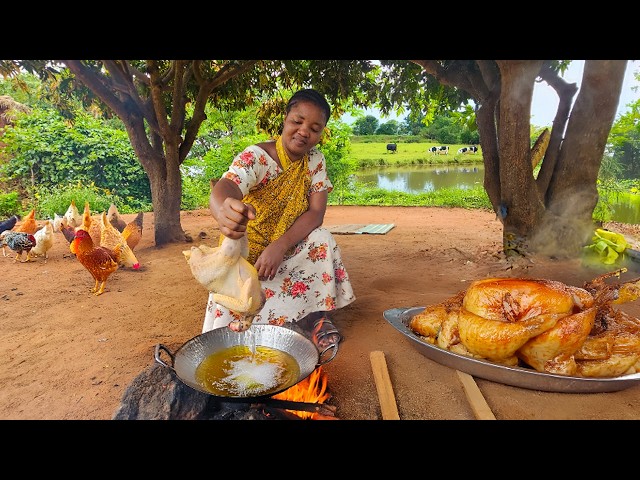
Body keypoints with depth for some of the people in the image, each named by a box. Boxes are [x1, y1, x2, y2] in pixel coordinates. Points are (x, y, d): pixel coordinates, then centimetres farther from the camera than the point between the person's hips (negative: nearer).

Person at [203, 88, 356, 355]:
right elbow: (221, 190, -39)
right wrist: (224, 212, -65)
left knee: (322, 239, -26)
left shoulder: (316, 160, -6)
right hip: (247, 251, -3)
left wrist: (280, 246, -32)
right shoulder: (256, 156, -20)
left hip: (288, 248, 3)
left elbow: (316, 212, -15)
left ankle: (314, 314, -13)